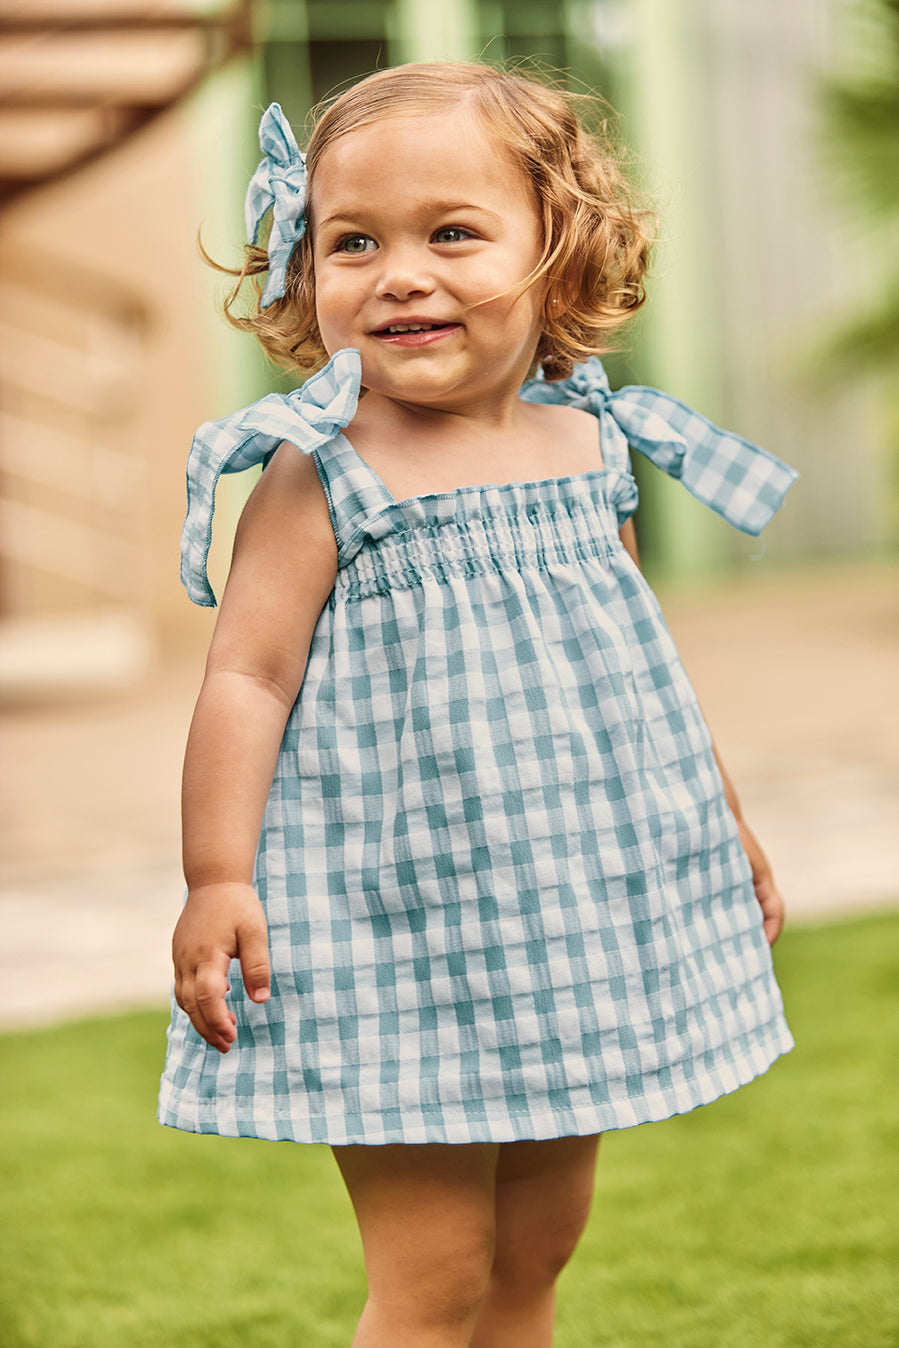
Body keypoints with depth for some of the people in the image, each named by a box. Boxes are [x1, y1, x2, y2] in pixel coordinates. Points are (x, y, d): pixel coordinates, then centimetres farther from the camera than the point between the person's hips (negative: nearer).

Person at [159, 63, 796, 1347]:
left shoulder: (590, 447, 6)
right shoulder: (319, 478, -11)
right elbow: (246, 675, -13)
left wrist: (723, 822, 24)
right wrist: (217, 879, -20)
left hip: (578, 907, 6)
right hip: (401, 927, -6)